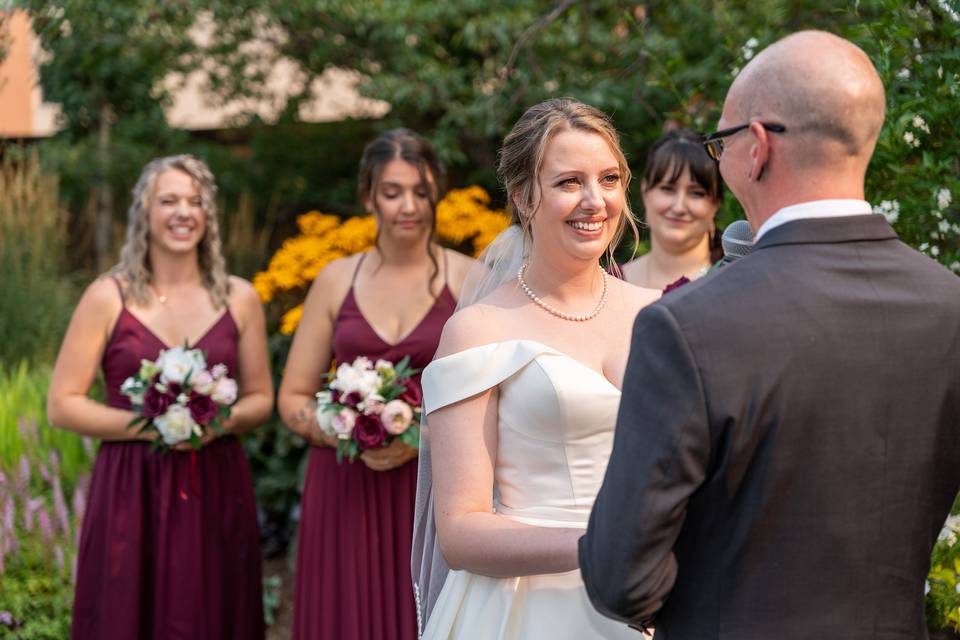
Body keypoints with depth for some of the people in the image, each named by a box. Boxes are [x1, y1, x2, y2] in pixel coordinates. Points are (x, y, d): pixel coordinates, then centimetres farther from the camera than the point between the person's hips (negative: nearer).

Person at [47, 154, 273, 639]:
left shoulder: (239, 298, 6)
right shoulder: (108, 298, -2)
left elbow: (261, 398, 13)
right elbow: (62, 405, -4)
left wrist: (222, 422, -9)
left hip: (217, 490, 2)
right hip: (130, 492, -2)